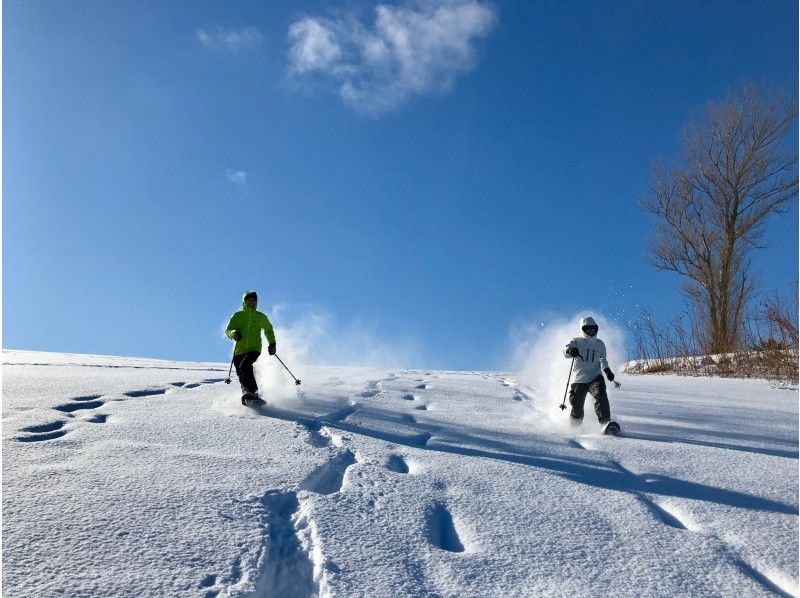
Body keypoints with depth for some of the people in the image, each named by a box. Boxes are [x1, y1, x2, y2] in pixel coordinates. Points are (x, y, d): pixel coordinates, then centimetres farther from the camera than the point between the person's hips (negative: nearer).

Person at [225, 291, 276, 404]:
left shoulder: (261, 317, 13)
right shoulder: (237, 316, 11)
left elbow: (269, 331, 28)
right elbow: (228, 331, 4)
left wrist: (272, 343, 13)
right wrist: (234, 333, -20)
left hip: (254, 349, -2)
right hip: (239, 350, 3)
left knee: (244, 366, -27)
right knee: (241, 375, -2)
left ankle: (252, 392, -29)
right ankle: (247, 393, 8)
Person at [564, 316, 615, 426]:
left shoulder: (600, 344, 14)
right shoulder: (577, 342, 3)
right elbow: (566, 351, -16)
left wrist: (607, 370, 18)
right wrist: (570, 351, -39)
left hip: (595, 378, 2)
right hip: (579, 380, -2)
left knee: (601, 397, -25)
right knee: (577, 407, 0)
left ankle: (606, 422, -29)